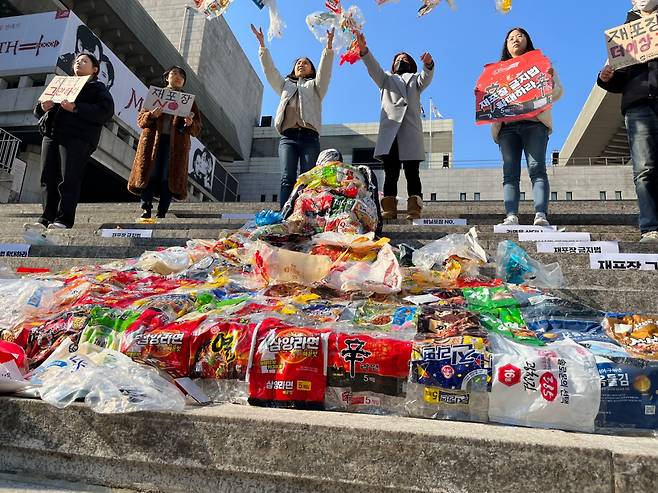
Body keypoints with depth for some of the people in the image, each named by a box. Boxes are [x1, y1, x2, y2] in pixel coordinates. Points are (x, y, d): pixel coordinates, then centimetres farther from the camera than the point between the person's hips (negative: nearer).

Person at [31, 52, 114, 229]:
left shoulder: (98, 88, 14)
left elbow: (106, 111, -7)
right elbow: (37, 111, 28)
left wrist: (76, 108, -16)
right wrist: (43, 108, 3)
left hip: (78, 137, -6)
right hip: (50, 135, 6)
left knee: (69, 179, -13)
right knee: (48, 178, 0)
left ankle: (64, 219, -12)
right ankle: (47, 218, 4)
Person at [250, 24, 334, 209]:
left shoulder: (315, 86, 26)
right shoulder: (285, 85, 33)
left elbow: (325, 68, 10)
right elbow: (270, 70, 23)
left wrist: (329, 46, -6)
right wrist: (262, 45, 13)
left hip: (309, 137, -1)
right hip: (288, 136, 1)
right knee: (287, 179, -15)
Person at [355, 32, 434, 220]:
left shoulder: (415, 79, 27)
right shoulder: (387, 79, 29)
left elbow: (426, 77, 4)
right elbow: (374, 68, 9)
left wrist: (428, 64, -20)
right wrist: (364, 51, -10)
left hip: (411, 132, 0)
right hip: (390, 131, 0)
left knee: (412, 173, -8)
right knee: (390, 173, -7)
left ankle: (414, 210, -13)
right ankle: (389, 210, -12)